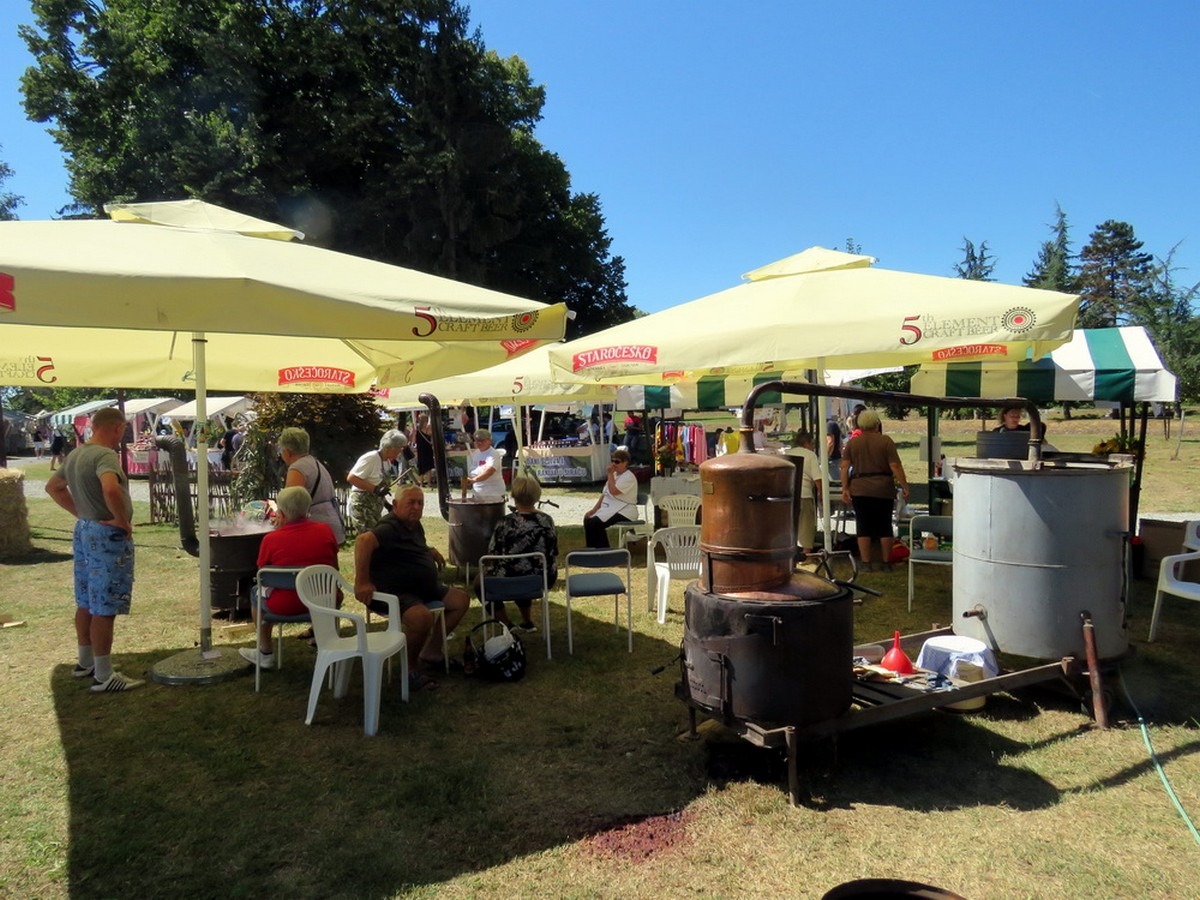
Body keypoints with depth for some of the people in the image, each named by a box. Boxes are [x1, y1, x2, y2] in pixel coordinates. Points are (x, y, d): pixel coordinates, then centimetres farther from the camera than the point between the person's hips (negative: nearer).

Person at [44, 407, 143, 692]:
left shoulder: (76, 455, 10)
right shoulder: (105, 455, -19)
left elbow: (53, 487, 25)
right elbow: (111, 490, -38)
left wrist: (80, 512, 17)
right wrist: (123, 521, -23)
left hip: (84, 531, 10)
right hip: (108, 536, -10)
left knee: (86, 602, 19)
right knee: (104, 608, -3)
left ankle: (85, 662, 33)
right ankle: (104, 676, 4)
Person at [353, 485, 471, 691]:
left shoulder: (414, 525, 11)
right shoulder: (390, 528, -21)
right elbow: (363, 540, -41)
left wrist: (431, 551, 14)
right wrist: (362, 581, -43)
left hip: (423, 588, 10)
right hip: (395, 592, -10)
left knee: (461, 599, 10)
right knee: (422, 617, -36)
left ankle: (432, 649, 16)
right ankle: (411, 668, -10)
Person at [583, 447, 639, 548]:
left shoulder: (629, 477, -13)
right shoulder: (614, 475, 16)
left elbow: (613, 491, -24)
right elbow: (604, 494, 15)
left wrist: (610, 474, -15)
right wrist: (594, 509, 4)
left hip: (623, 512, -9)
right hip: (609, 509, 9)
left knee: (595, 523, -25)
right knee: (587, 520, -8)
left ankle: (604, 550, -11)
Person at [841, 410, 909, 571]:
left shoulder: (852, 443, 4)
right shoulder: (886, 441, -3)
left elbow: (844, 467, -1)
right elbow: (895, 466, -8)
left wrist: (845, 488, 0)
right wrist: (904, 486, -4)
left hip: (859, 490, 1)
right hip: (883, 489, -1)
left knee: (863, 527, 5)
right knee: (884, 526, 8)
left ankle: (866, 562, 4)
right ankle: (886, 561, 12)